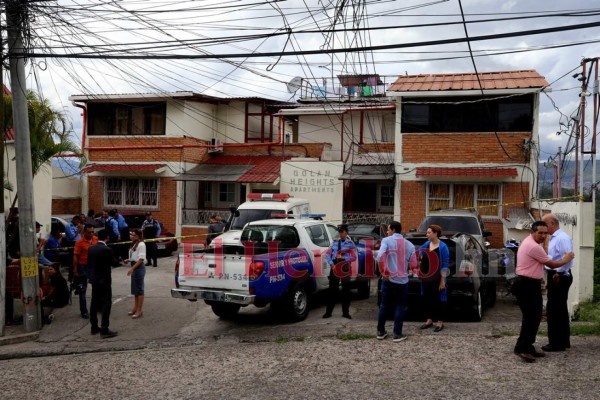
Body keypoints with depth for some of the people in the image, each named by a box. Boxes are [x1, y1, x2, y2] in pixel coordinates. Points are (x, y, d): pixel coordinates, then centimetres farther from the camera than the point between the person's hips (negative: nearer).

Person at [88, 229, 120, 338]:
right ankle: (104, 330, -7)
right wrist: (117, 260, 12)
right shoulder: (107, 250, -18)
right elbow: (115, 263, -9)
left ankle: (94, 327, 22)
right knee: (106, 304, -4)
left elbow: (89, 263, 11)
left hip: (94, 279, 7)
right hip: (104, 280, -7)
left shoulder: (91, 249, 2)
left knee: (94, 303, 14)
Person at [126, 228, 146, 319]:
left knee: (139, 289, -3)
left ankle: (139, 311, 3)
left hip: (139, 267, -9)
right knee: (134, 289, 15)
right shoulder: (134, 244, 12)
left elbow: (141, 259, -20)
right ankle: (135, 308, 26)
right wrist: (129, 260, 0)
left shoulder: (141, 244, -15)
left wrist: (132, 268, -22)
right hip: (134, 267, 9)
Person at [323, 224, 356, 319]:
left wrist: (344, 258, -18)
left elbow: (353, 257, -7)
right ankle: (328, 312, 9)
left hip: (345, 268, -1)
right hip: (334, 267, 2)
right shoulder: (335, 242, 7)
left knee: (346, 290, 7)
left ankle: (345, 312, 17)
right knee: (332, 290, 2)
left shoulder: (350, 243, 0)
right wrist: (332, 264, -9)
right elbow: (327, 254, 3)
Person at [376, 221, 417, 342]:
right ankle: (397, 334, 6)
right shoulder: (409, 245, 2)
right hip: (402, 280, 1)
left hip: (389, 279, -1)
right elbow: (413, 264, 2)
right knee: (400, 307, 9)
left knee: (384, 305, 12)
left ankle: (380, 332, 19)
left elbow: (380, 256, -22)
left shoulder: (387, 240, -7)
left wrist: (383, 271, -11)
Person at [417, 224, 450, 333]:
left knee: (438, 299, 4)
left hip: (437, 278, -6)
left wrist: (442, 280, -14)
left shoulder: (443, 247, -10)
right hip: (426, 277, 6)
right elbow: (418, 256, 20)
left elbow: (445, 265, -11)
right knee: (427, 298, 12)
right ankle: (429, 320, 25)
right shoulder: (426, 244, 6)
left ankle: (440, 322, 16)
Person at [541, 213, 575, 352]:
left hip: (559, 277, -10)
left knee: (554, 310, -5)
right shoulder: (553, 238, 13)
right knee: (560, 310, 17)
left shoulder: (562, 238, -17)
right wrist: (550, 280, 19)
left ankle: (556, 343, 1)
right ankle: (563, 341, 27)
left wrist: (558, 274, -20)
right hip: (555, 277, 10)